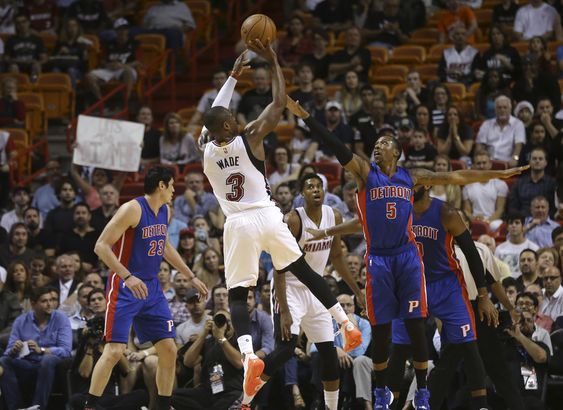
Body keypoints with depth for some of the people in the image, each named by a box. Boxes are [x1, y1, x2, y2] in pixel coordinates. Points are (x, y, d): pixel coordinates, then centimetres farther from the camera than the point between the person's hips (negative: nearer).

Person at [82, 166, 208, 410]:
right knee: (114, 350, -15)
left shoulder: (165, 211, 9)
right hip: (125, 287, -8)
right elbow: (101, 246, -21)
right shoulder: (133, 209, -17)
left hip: (151, 288, 8)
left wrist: (191, 277, 25)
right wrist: (128, 277, -30)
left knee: (169, 350, 4)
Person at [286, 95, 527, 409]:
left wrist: (499, 175, 17)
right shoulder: (365, 172, 5)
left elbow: (456, 177, 16)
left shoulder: (412, 177, 11)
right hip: (378, 258, -1)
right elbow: (336, 146, -6)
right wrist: (305, 116, -18)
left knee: (416, 325, -3)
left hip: (407, 256, 1)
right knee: (381, 328, 2)